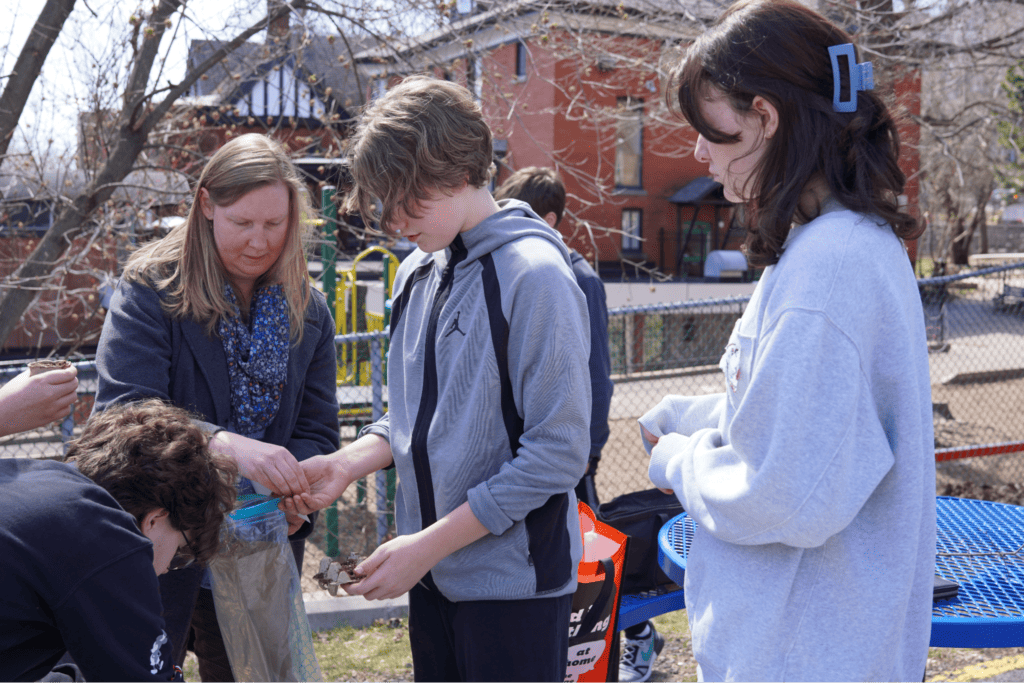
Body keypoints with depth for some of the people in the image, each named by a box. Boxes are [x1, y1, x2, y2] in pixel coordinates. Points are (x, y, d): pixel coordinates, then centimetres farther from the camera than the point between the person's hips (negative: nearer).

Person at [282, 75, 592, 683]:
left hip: (512, 580, -7)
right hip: (433, 573, 7)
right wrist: (350, 463, -4)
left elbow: (558, 452, -20)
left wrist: (426, 545, -17)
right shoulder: (417, 273, 7)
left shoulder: (534, 275, -17)